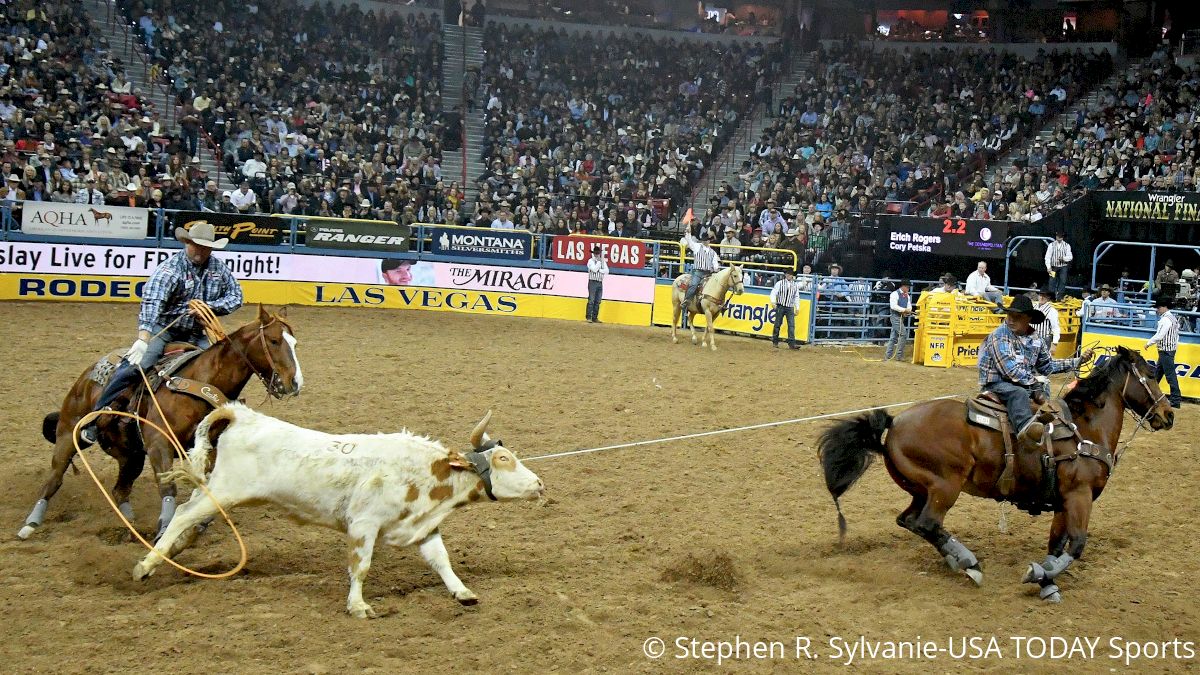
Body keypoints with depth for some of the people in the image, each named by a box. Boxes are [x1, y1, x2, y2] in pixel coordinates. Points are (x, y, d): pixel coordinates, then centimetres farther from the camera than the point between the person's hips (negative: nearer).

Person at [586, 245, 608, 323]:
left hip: (600, 283, 5)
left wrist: (599, 270, -11)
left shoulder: (603, 261, 13)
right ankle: (589, 317, -8)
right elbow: (594, 269, -17)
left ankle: (595, 318, 8)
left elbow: (606, 271, 2)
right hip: (592, 282, -5)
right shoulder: (591, 261, -2)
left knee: (597, 301, 5)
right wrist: (599, 261, -9)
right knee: (591, 300, -9)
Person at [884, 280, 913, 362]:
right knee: (903, 334, -14)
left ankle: (888, 355, 14)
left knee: (894, 336, 10)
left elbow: (909, 306, 14)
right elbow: (893, 306, -20)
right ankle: (899, 355, -9)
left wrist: (908, 311, -9)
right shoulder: (895, 294, -11)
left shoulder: (907, 296, 14)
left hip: (902, 317, 8)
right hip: (896, 317, -8)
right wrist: (904, 310, -21)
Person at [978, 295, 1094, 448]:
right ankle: (1025, 428, -63)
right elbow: (1010, 369, -19)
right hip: (996, 384, -9)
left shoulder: (1034, 340, 9)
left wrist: (1079, 360, 17)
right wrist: (1034, 381, -20)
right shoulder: (999, 336, -11)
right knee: (1019, 393, -36)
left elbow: (1048, 365, 21)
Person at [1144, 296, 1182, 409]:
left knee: (1170, 374, -7)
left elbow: (1160, 336, -21)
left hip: (1166, 351, -10)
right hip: (1166, 350, 10)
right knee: (1157, 372, 19)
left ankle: (1176, 399, -6)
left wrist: (1149, 342, -6)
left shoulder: (1166, 319, -19)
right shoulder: (1173, 318, 12)